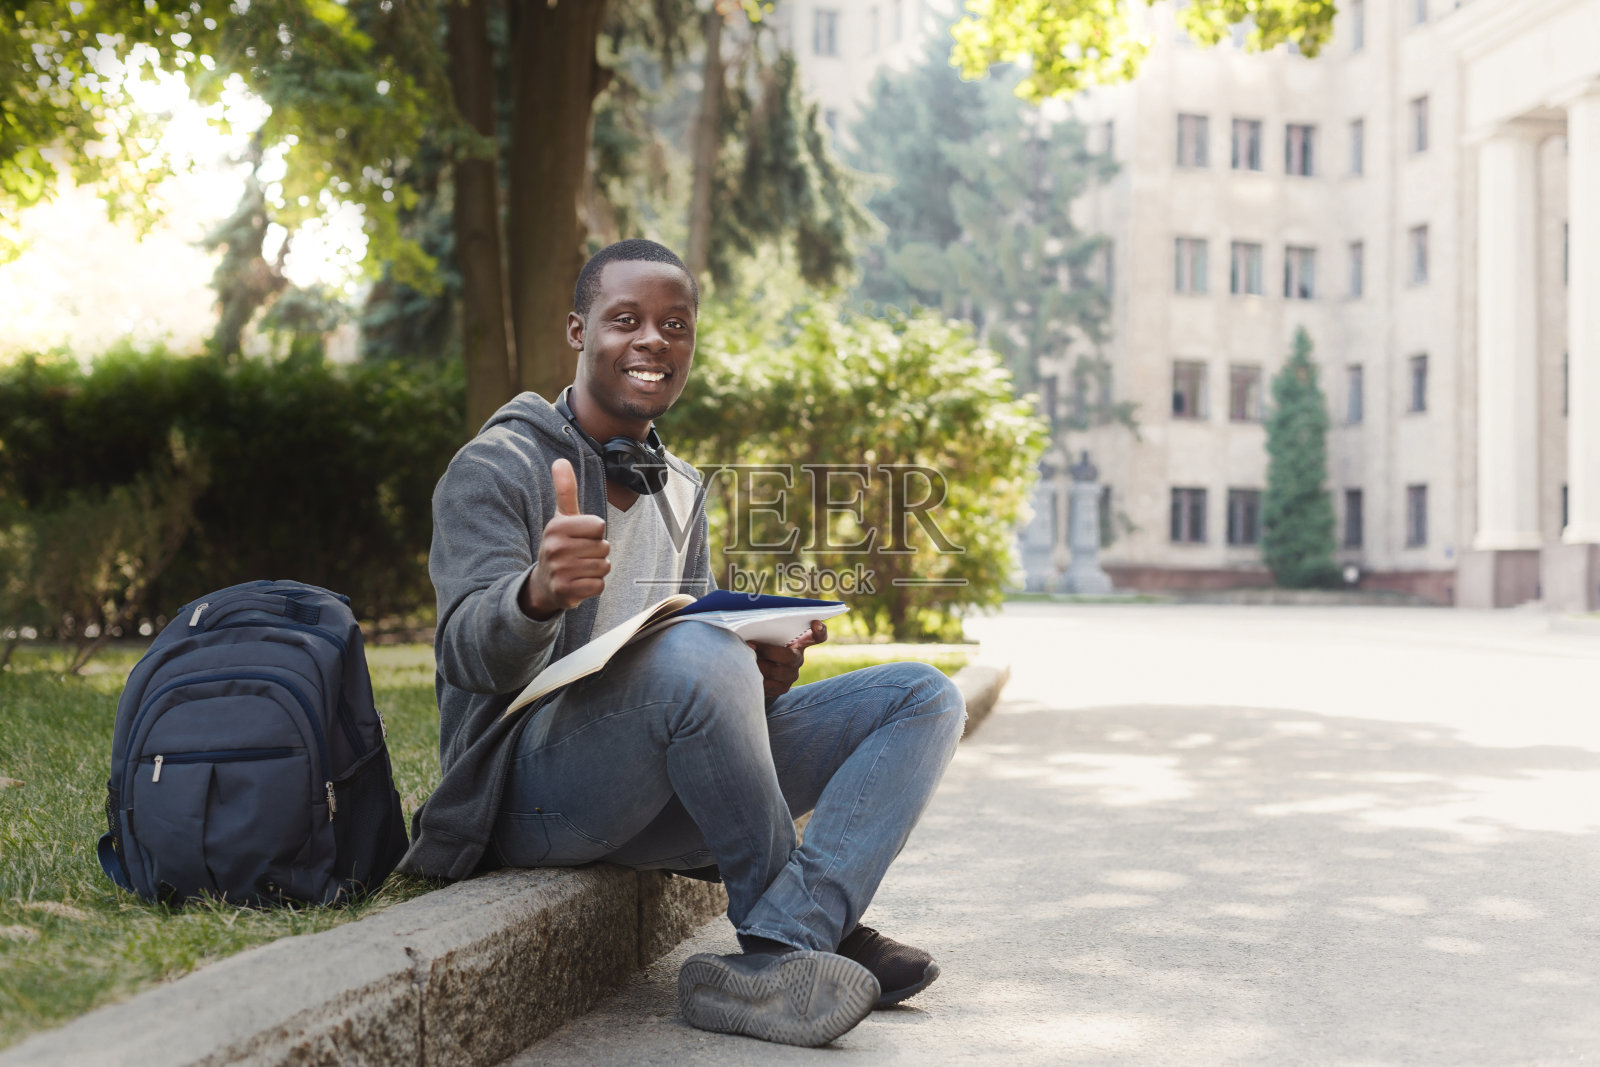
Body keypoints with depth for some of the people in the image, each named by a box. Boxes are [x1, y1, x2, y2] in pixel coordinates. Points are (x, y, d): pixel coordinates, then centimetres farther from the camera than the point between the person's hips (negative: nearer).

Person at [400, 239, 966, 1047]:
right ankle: (820, 928, -16)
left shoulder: (679, 489, 17)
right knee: (696, 656, -38)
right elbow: (474, 657, -18)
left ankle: (774, 959, -27)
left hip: (660, 798, 7)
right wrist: (538, 594, -42)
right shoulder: (496, 469, -5)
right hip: (533, 789, -7)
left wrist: (762, 673, -5)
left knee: (923, 698, -5)